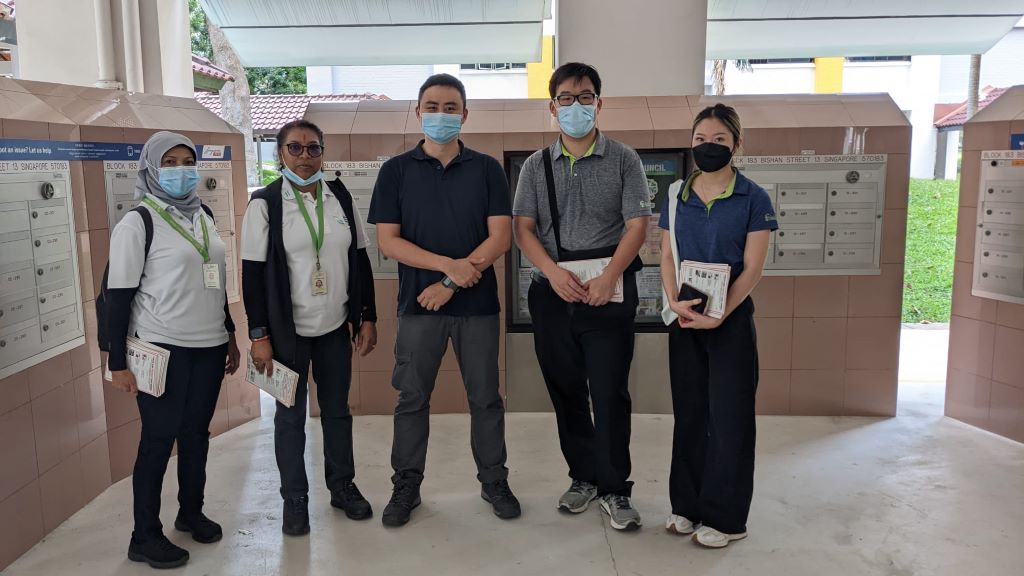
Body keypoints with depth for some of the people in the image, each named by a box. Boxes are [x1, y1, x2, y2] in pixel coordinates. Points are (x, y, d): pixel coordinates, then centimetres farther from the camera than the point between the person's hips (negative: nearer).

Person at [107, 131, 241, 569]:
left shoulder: (204, 216, 11)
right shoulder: (137, 222, -8)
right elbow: (119, 295, -9)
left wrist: (230, 335, 18)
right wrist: (118, 361, -11)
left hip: (208, 346, 6)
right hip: (162, 349, -5)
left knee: (197, 432, 13)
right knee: (159, 438, 2)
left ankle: (191, 512, 31)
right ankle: (145, 538, 15)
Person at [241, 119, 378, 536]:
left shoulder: (341, 197, 4)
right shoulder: (265, 203, -6)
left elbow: (360, 260, 8)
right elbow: (252, 273, -7)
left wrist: (368, 317, 5)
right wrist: (259, 335, -11)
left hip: (336, 327, 3)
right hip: (288, 329, -3)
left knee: (337, 409, 14)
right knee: (290, 415, 8)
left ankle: (343, 486, 29)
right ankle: (294, 499, 21)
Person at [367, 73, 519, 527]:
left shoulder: (486, 168, 4)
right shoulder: (396, 171, 3)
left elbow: (500, 237, -4)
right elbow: (388, 241, -4)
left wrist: (451, 283, -13)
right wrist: (450, 265, -16)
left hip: (478, 303, 0)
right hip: (417, 303, 0)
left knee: (485, 397, 9)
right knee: (412, 399, 8)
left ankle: (494, 481, 25)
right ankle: (406, 486, 23)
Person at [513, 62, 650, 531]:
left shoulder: (623, 160, 3)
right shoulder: (536, 166, 10)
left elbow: (637, 225, -3)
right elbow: (523, 228, 5)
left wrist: (608, 277, -17)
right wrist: (555, 272, -12)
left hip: (609, 292, -3)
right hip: (553, 293, 3)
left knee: (610, 393, -2)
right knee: (566, 392, 11)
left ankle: (614, 489, 11)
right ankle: (584, 475, 27)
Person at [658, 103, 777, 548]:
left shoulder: (753, 199, -5)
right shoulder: (676, 195, 6)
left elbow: (752, 268, -9)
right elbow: (667, 256, 4)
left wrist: (719, 315, -18)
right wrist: (676, 302, -12)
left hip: (731, 318, -3)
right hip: (684, 317, 4)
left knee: (728, 415, 2)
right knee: (689, 411, 10)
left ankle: (725, 517, 14)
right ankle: (687, 505, 23)